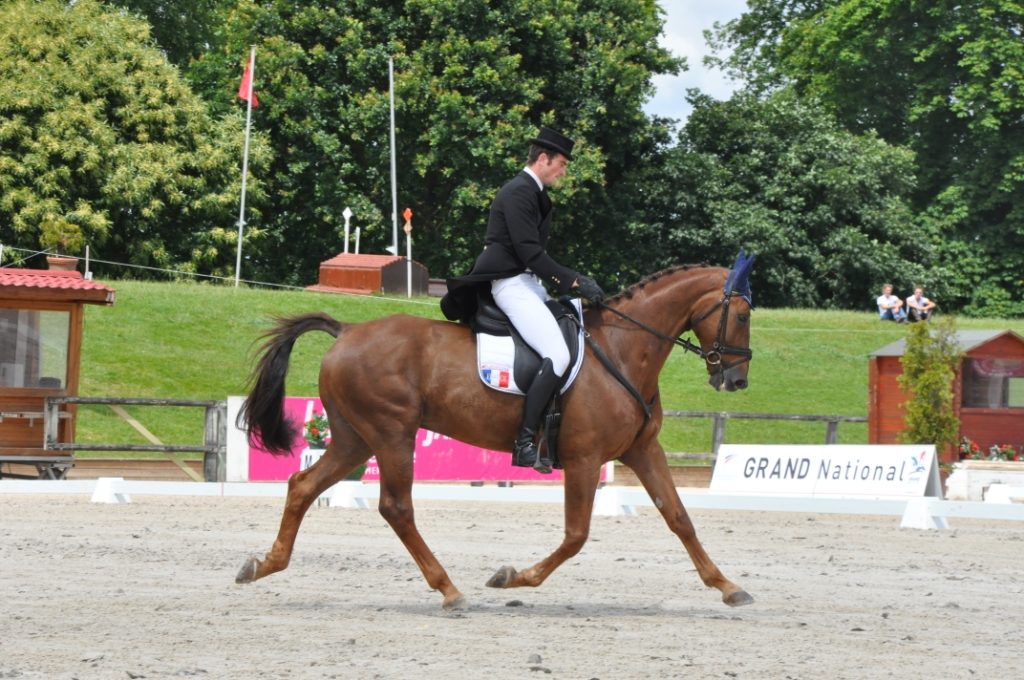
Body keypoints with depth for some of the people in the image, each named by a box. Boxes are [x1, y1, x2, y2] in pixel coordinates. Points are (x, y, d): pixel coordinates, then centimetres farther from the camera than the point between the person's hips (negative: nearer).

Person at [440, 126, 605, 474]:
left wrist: (572, 280, 12)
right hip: (511, 284, -11)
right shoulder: (518, 193, -13)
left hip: (528, 282, 11)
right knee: (557, 356, -23)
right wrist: (573, 282, -18)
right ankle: (525, 443, -23)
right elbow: (530, 253, -20)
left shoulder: (533, 194, 19)